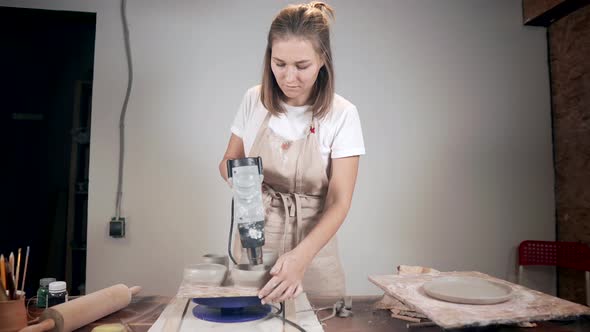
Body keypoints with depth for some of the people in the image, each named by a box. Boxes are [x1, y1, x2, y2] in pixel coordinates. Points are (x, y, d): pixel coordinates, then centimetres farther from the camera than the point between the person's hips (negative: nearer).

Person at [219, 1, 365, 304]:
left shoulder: (341, 114, -13)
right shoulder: (254, 100, -4)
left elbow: (339, 202, -15)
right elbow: (229, 160, 9)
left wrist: (301, 256, -31)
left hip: (312, 248, -2)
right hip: (253, 243, 2)